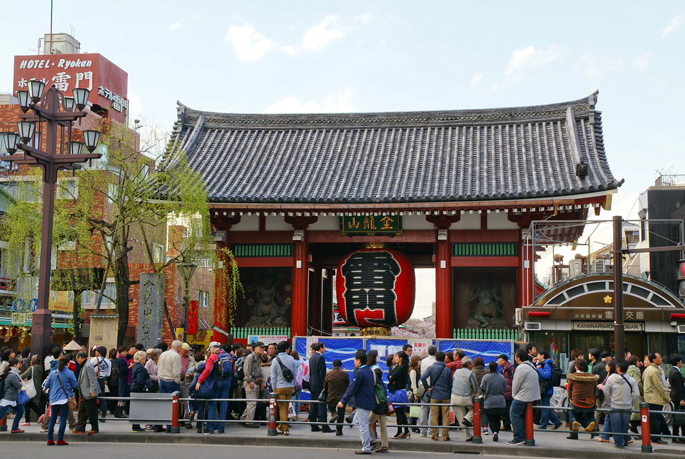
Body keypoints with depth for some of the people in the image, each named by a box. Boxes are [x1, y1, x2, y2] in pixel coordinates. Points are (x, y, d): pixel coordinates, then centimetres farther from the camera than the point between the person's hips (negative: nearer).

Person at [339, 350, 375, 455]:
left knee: (363, 426, -3)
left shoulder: (359, 373, -18)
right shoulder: (369, 371, 10)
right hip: (369, 402, 10)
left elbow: (352, 389, -17)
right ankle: (368, 441, 20)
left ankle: (366, 448, 2)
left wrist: (343, 401, -12)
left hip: (363, 403, -10)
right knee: (357, 421, 21)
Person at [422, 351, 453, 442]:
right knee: (445, 416, 4)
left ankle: (435, 435, 6)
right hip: (445, 396, 1)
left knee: (434, 416, 5)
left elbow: (423, 377, -16)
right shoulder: (447, 370, 1)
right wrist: (450, 395, 14)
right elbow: (450, 384, 5)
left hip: (434, 396, -1)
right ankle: (445, 435, 4)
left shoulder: (431, 368, -3)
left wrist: (427, 387, -5)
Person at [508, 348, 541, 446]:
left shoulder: (521, 368, -17)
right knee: (523, 416, 16)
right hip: (532, 396, 10)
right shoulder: (531, 366, 15)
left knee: (514, 415, -3)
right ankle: (524, 437, 17)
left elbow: (516, 383, -13)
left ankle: (518, 438, -4)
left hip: (522, 397, -10)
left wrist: (514, 394, 4)